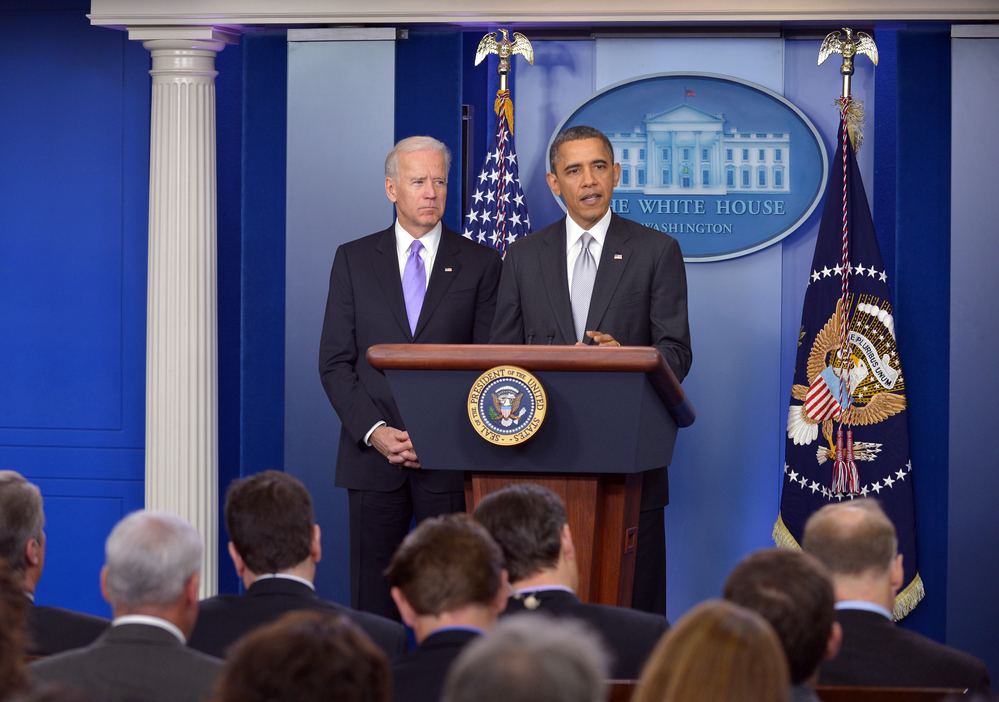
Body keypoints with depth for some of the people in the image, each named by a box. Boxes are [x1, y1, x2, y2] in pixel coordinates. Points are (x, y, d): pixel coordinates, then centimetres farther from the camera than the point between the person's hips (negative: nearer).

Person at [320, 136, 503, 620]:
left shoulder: (480, 264, 6)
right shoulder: (354, 260, 9)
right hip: (373, 454, 1)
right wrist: (374, 431, -8)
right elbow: (335, 361, 6)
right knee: (372, 599, 1)